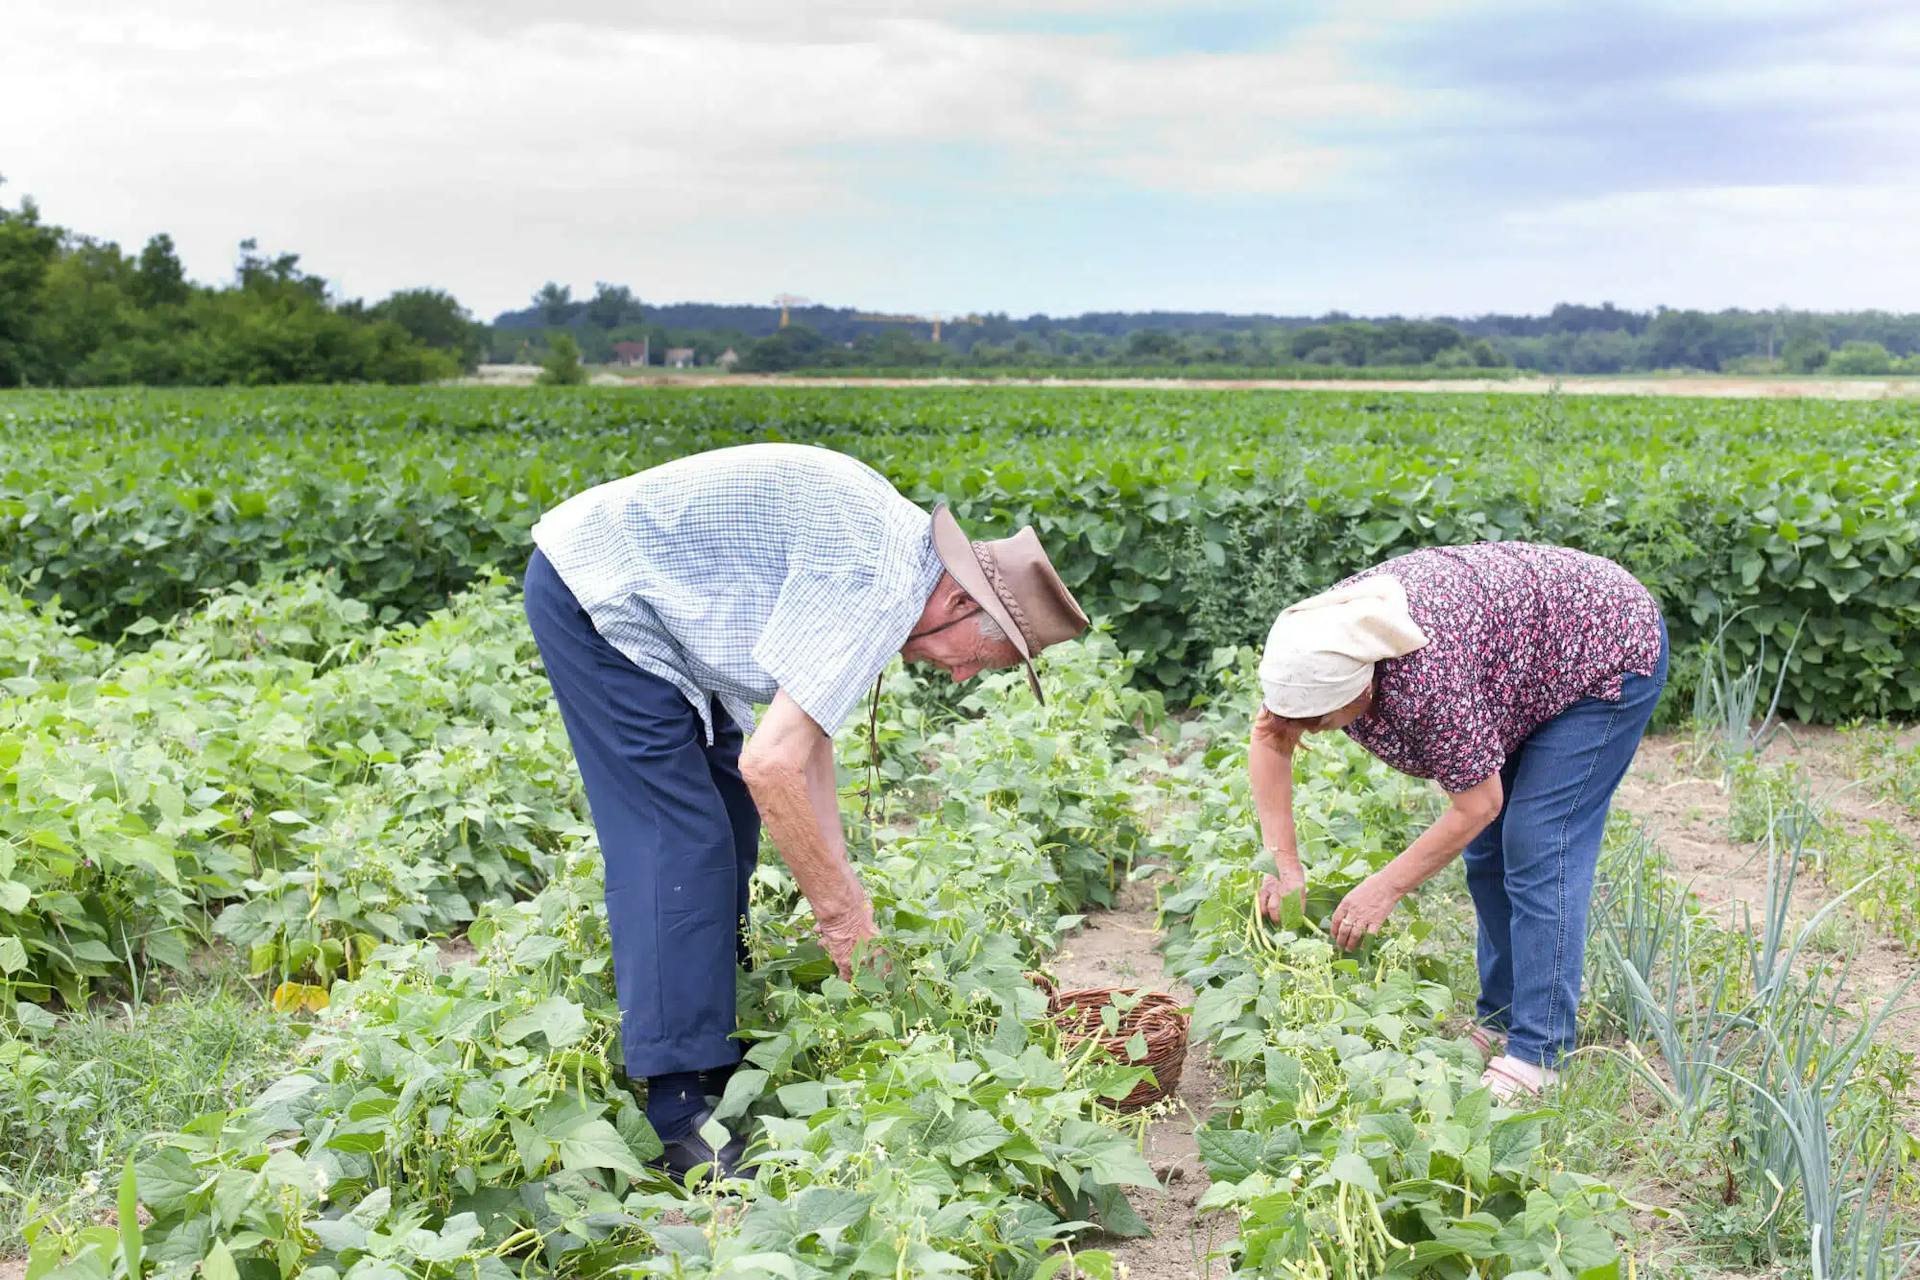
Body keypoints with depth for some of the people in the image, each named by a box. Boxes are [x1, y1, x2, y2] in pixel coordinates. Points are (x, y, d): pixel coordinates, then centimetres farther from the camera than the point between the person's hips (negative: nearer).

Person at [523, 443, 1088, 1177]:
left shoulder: (892, 554, 7)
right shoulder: (882, 586, -25)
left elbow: (808, 736, 12)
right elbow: (772, 762, -30)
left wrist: (842, 886, 7)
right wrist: (838, 908, -17)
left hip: (639, 606, 10)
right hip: (595, 594, -10)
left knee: (727, 820, 14)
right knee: (678, 842, -12)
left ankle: (710, 1038, 24)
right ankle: (680, 1111, -8)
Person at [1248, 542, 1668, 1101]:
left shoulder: (1429, 682, -41)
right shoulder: (1320, 638, -21)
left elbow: (1477, 806, -28)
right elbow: (1268, 743, -8)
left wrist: (1384, 888, -22)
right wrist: (1282, 862, -13)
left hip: (1612, 650, -8)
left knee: (1538, 851, -14)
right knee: (1487, 853, 8)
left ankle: (1536, 1057, -9)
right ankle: (1499, 1022, 20)